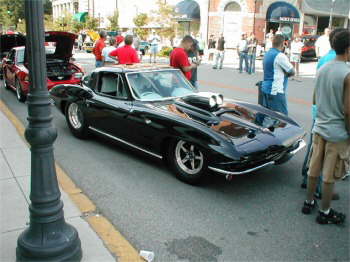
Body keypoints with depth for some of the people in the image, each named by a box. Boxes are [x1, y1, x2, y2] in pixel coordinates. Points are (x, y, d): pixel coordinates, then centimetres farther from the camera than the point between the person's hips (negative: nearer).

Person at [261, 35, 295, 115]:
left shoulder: (267, 54, 13)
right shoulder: (280, 56, -14)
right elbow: (292, 72, -6)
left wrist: (282, 74, 7)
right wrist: (285, 74, 11)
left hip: (265, 88, 9)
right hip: (276, 91, -9)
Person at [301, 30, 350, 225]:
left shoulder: (323, 69, 3)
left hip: (319, 127, 7)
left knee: (314, 168, 17)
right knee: (330, 176, 6)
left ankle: (309, 202, 31)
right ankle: (325, 212, 20)